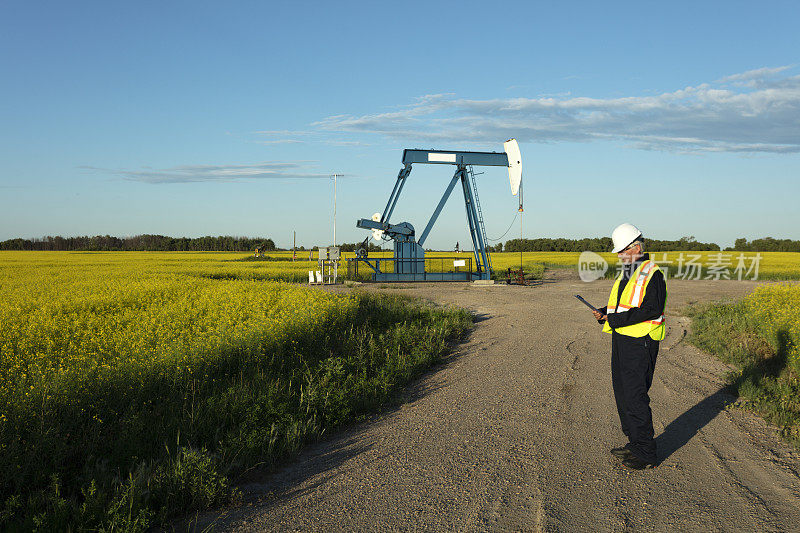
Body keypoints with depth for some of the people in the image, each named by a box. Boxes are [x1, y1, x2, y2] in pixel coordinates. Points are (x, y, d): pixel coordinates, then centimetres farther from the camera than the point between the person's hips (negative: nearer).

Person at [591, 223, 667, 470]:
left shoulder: (651, 274, -12)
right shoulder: (626, 273, 18)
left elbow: (653, 309, -21)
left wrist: (619, 319, -22)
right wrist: (604, 313, 3)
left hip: (640, 343, -10)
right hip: (622, 340, 10)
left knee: (635, 396, -8)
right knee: (622, 393, 14)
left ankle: (646, 454, 1)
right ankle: (634, 443, 27)